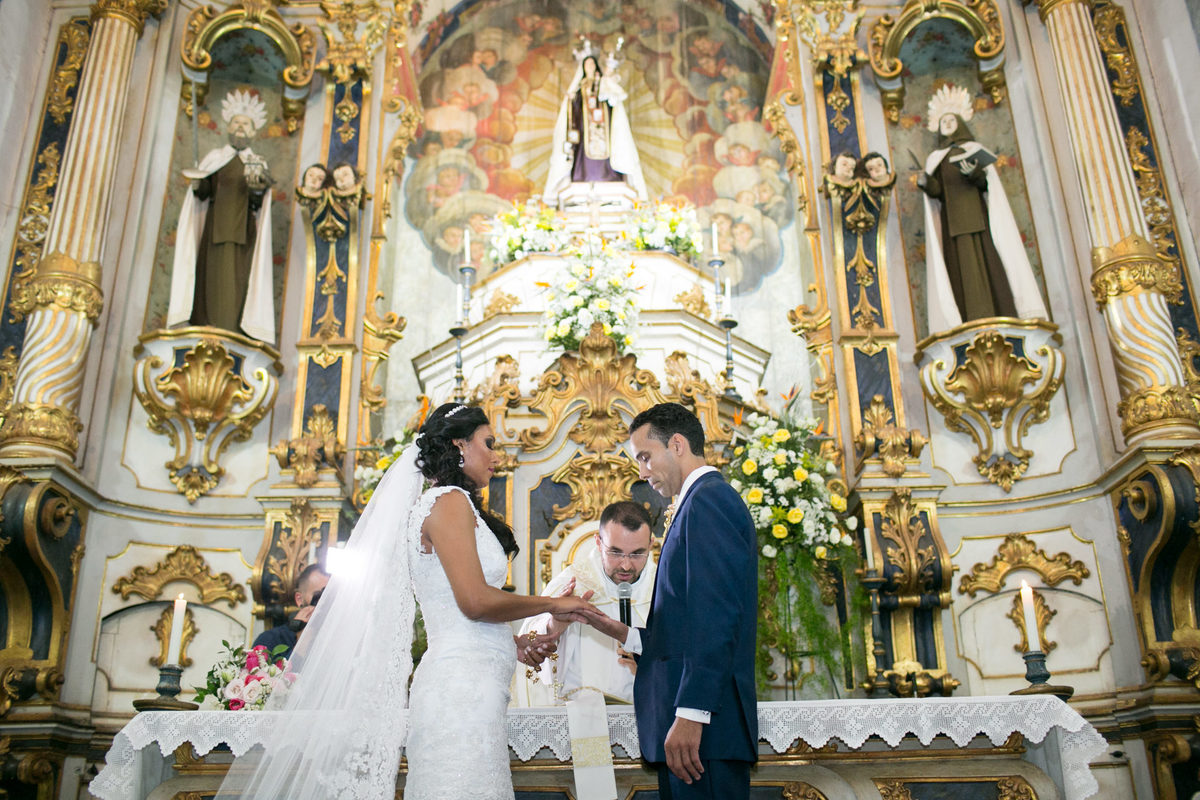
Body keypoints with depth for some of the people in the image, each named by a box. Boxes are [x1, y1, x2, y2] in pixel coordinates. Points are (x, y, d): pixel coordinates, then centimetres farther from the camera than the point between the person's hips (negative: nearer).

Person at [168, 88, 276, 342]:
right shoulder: (214, 157, 14)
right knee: (215, 275, -7)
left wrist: (258, 189, -19)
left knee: (237, 279, -7)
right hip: (217, 226, 0)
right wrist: (197, 183, -15)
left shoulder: (258, 164, 12)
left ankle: (234, 334, -8)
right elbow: (202, 192, 6)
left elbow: (259, 204, 1)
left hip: (243, 228, 0)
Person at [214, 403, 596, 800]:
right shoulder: (449, 500, -6)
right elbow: (475, 600, -16)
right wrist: (552, 604, -4)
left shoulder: (433, 505, 21)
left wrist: (512, 645, 12)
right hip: (463, 684, -9)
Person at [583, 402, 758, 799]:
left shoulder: (708, 500, -8)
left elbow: (715, 615, -19)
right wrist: (626, 635, 14)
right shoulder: (709, 501, 22)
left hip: (705, 722, -10)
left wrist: (690, 715, -22)